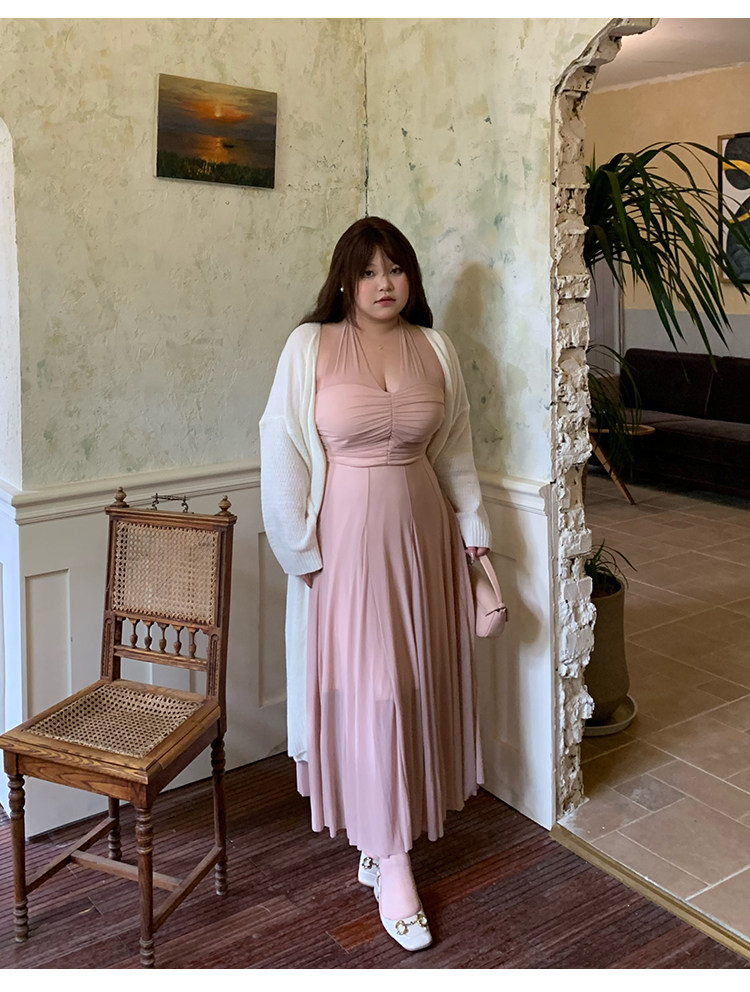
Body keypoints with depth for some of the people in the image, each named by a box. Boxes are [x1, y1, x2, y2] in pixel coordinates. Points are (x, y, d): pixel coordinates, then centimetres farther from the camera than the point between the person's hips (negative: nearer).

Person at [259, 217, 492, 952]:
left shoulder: (434, 350, 5)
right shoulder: (310, 346, -5)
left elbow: (454, 451, 11)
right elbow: (283, 451, -7)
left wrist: (473, 530, 10)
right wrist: (299, 548, -10)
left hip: (420, 534, 4)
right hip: (345, 538, -4)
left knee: (413, 684, 9)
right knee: (366, 692, -2)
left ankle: (381, 835, 30)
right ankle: (391, 864, 11)